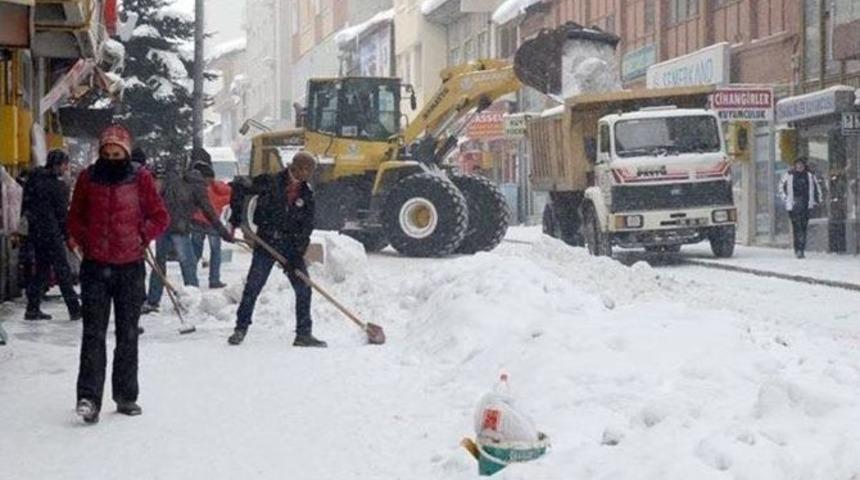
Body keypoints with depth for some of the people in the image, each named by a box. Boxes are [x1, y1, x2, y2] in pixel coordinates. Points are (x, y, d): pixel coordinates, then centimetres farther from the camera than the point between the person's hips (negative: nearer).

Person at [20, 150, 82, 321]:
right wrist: (69, 236, 0)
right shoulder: (58, 186, -13)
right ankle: (74, 310, 0)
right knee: (63, 271, -2)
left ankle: (33, 308, 13)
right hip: (52, 234, -7)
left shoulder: (34, 179, 8)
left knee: (41, 270, 15)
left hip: (35, 233, 7)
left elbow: (26, 206, 12)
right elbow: (63, 213, -10)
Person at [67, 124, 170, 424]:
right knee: (94, 333, -7)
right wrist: (85, 240, -1)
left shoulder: (140, 179, 0)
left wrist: (142, 237, -5)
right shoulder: (88, 178, 3)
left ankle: (126, 396, 18)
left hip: (130, 267, 0)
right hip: (95, 266, 0)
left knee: (128, 334, 9)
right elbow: (75, 219, 13)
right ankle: (88, 397, -12)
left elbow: (160, 217, 6)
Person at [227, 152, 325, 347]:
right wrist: (237, 217, -9)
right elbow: (240, 187, -8)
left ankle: (303, 334, 9)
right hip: (266, 243, -4)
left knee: (304, 289, 0)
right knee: (252, 287, -5)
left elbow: (306, 226, -1)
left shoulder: (306, 195, 3)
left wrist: (297, 254, -11)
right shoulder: (271, 182, -9)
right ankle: (241, 329, 8)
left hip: (291, 246, 4)